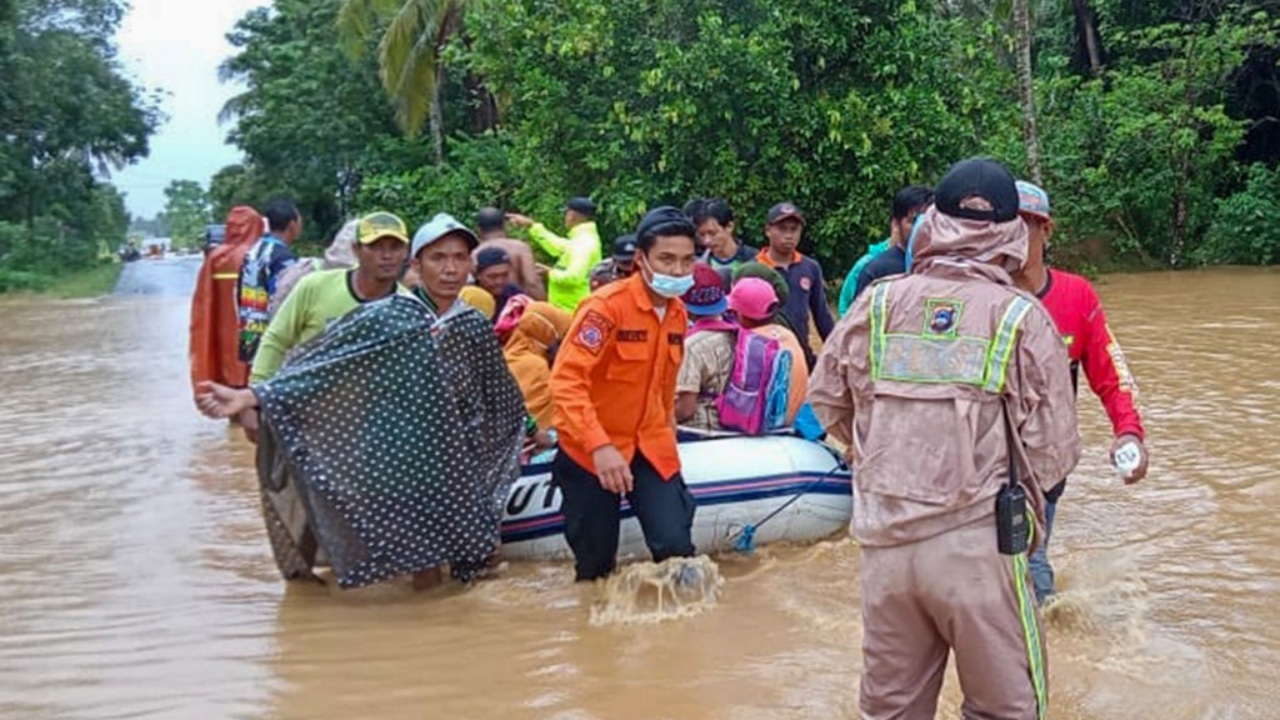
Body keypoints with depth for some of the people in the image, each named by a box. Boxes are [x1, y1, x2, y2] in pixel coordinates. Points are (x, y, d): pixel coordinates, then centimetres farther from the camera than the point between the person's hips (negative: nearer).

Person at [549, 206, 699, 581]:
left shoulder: (679, 314, 3)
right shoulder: (606, 306, -19)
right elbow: (566, 380, -28)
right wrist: (599, 446, -37)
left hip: (650, 448, 5)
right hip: (591, 450, -5)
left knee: (676, 546, -12)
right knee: (596, 562, 5)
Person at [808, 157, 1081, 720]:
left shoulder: (878, 303, 0)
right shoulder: (1022, 317, -8)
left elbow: (826, 400, 10)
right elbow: (1053, 449, -7)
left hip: (884, 540, 4)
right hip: (977, 542, -3)